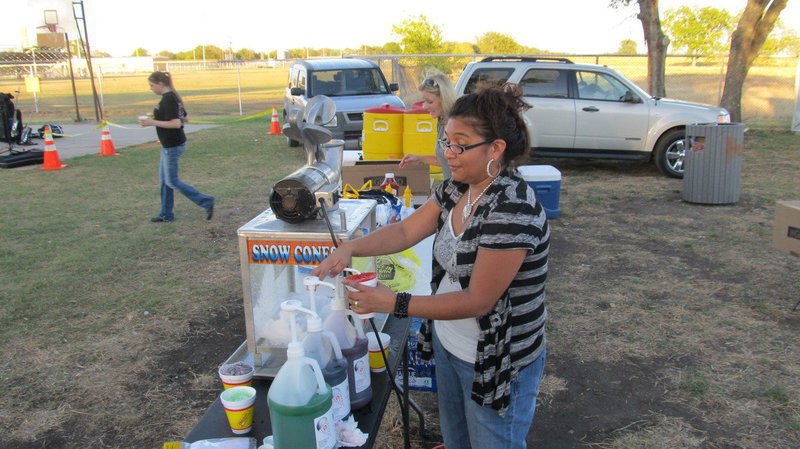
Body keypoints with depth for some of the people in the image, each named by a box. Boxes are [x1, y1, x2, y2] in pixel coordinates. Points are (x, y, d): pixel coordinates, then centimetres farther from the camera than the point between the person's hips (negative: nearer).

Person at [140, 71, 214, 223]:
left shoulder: (168, 99, -19)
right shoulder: (173, 97, 10)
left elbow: (176, 123, -26)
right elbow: (184, 118, 18)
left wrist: (153, 122, -22)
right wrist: (158, 118, 18)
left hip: (172, 146, -10)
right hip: (169, 145, 10)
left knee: (172, 182, -2)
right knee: (164, 179, 14)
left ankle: (206, 202, -1)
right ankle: (166, 215, 22)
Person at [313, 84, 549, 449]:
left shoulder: (512, 210, -29)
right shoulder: (456, 188, -2)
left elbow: (478, 301, -28)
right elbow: (406, 231, 0)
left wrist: (395, 303, -27)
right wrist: (351, 248, -17)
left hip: (496, 364, -8)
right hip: (448, 345, 8)